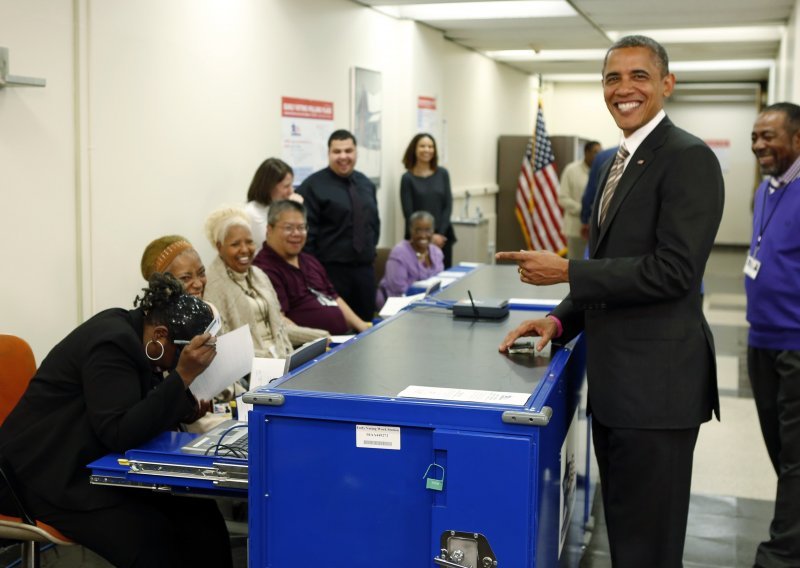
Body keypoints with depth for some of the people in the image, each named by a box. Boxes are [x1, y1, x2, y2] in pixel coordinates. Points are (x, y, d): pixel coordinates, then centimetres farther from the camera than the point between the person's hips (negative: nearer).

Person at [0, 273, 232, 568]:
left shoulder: (130, 329, 5)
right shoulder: (112, 343, -21)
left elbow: (143, 413, 14)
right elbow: (120, 433, -28)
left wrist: (185, 404, -4)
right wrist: (183, 375, -31)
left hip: (95, 462, 9)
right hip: (49, 475, -9)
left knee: (199, 514, -12)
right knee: (152, 537, -28)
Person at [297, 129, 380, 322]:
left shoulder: (366, 184, 13)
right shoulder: (313, 185, -8)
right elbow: (307, 232, -11)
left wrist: (370, 250, 12)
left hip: (365, 268, 6)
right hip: (331, 269, -6)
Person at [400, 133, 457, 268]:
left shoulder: (442, 174, 7)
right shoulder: (407, 178, -2)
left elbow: (448, 206, 4)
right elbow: (408, 213, -5)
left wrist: (440, 233, -7)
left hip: (443, 236, 3)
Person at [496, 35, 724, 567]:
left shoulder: (688, 158, -14)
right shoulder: (622, 160, 16)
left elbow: (671, 270, -21)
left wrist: (565, 271, -17)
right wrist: (561, 320, 5)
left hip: (655, 380, -9)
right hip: (616, 378, 9)